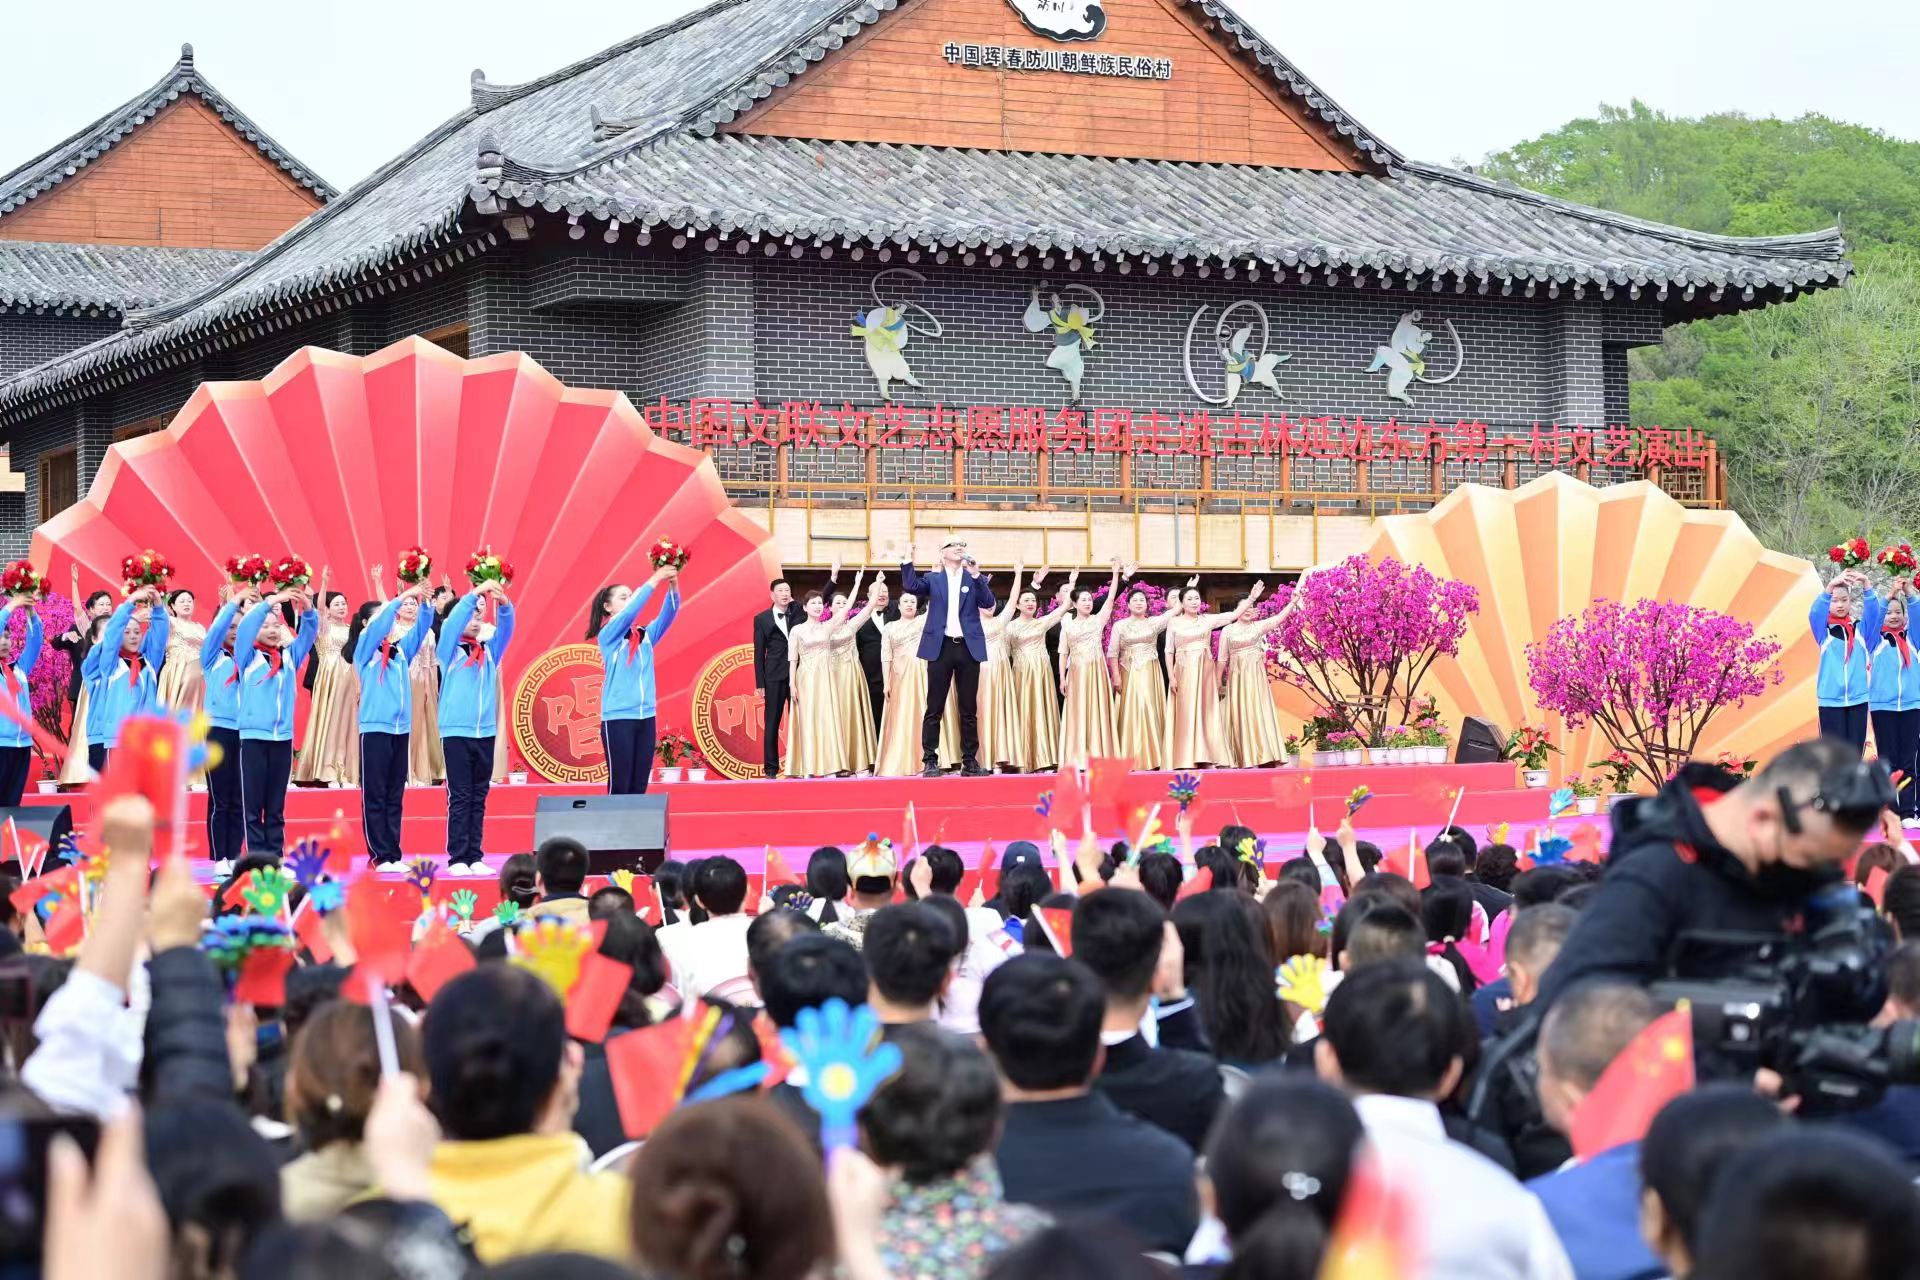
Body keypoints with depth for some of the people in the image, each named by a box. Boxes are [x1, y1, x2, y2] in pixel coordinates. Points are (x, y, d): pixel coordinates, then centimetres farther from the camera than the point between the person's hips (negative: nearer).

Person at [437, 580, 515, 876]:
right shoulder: (450, 651, 3)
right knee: (459, 798, -4)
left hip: (485, 733, 4)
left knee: (479, 799, 5)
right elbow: (452, 622, -13)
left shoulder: (490, 650, 13)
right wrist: (475, 594, -25)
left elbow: (506, 629, -3)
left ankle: (475, 857, 6)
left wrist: (503, 603, -22)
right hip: (456, 732, -4)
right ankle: (457, 859, -3)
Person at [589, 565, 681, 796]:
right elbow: (629, 613, -20)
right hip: (618, 718, -5)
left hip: (645, 716, 5)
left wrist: (673, 587, -18)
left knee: (639, 786, 5)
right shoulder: (608, 635, -3)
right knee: (619, 786, -3)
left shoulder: (645, 635, 11)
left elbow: (668, 616, -2)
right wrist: (654, 581, -21)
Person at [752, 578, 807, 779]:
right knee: (771, 723, 0)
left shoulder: (798, 614, 11)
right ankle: (771, 768, 3)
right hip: (775, 677, -1)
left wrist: (795, 605, -3)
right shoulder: (762, 619, 6)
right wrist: (759, 683, -1)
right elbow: (759, 653, 4)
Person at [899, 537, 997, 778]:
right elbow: (911, 586, -9)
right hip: (941, 647, -1)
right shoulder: (933, 579, 9)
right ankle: (930, 760, 2)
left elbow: (988, 603, -5)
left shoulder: (973, 579, 11)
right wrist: (908, 560, -14)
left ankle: (970, 761, 10)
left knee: (969, 709, 5)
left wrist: (976, 575, -12)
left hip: (968, 648, 1)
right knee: (934, 708, -1)